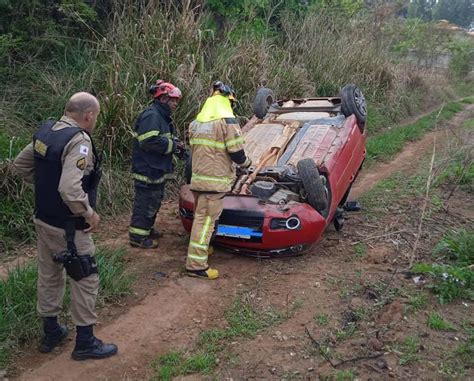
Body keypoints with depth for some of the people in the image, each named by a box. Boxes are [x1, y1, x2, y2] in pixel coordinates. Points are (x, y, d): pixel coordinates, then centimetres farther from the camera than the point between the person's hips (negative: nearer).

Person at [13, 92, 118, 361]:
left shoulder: (45, 131, 3)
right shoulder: (79, 141, -24)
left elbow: (21, 164, 14)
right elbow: (70, 189, -34)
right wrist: (90, 214, -20)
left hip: (43, 219, 9)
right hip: (68, 227, -9)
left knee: (49, 275, 20)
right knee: (86, 280, 6)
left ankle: (51, 333, 36)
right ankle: (85, 342, 17)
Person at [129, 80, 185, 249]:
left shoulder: (162, 116, 16)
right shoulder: (151, 115, -18)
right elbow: (149, 141, -28)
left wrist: (175, 142, 3)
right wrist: (173, 145, -20)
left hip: (157, 170, 11)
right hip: (148, 170, -11)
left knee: (154, 202, 20)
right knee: (145, 203, -2)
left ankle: (147, 228, 35)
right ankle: (137, 236, 7)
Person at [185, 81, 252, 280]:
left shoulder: (195, 123, 11)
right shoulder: (228, 122, -11)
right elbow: (236, 153, -12)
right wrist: (247, 162, 10)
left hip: (197, 177, 8)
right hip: (215, 180, -7)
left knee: (201, 216, 23)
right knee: (206, 220, -5)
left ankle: (201, 247, 39)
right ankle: (196, 265, -2)